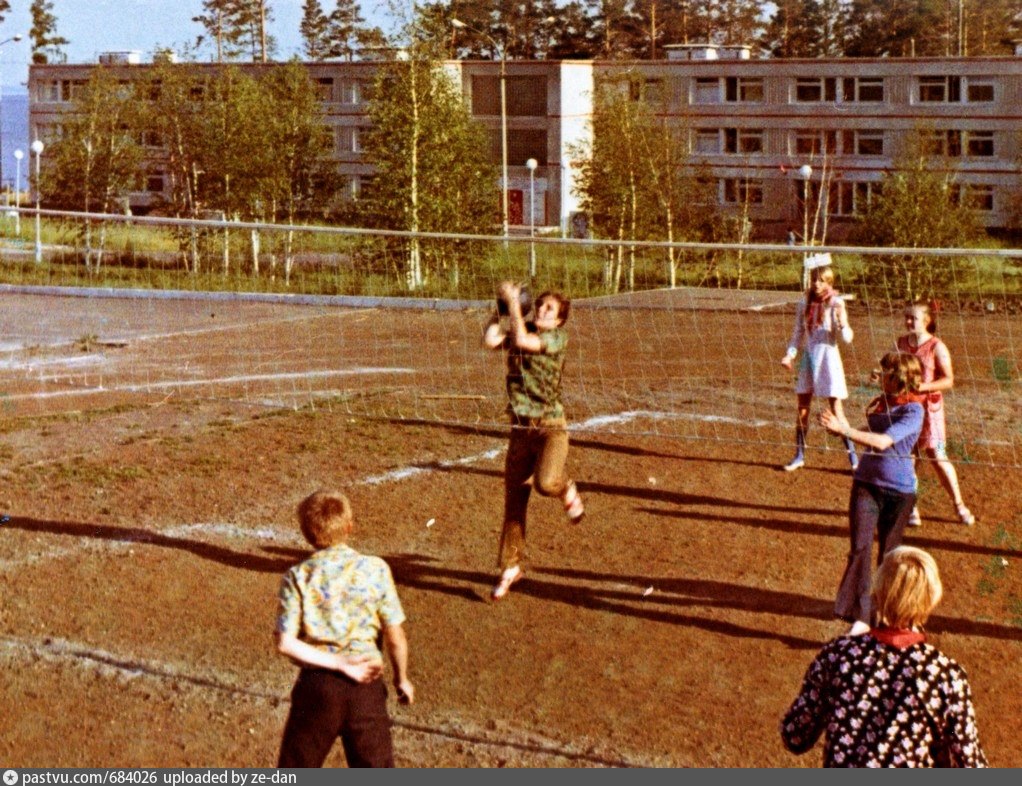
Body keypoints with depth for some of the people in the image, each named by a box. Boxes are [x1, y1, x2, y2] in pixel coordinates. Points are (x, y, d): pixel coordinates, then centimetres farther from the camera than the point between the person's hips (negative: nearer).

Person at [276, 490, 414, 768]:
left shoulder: (298, 577, -4)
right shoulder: (376, 569, -4)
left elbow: (286, 643, -12)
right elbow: (395, 637, -2)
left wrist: (341, 665, -10)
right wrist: (401, 678, 14)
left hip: (316, 685, 0)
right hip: (366, 688, 0)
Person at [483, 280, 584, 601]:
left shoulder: (557, 337, -8)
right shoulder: (520, 330, 8)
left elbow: (522, 341, -23)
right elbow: (491, 339, -11)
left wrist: (514, 302, -17)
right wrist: (501, 308, -4)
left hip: (551, 427, -5)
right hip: (521, 429, 5)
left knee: (545, 483, -29)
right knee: (514, 499, 7)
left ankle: (567, 490, 9)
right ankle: (510, 566, 21)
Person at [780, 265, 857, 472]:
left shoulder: (835, 304, -10)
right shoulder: (804, 304, 4)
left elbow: (847, 338, -14)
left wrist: (842, 323, -34)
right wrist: (790, 354, 2)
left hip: (828, 358, -5)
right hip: (808, 358, 5)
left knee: (836, 410, -3)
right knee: (802, 409, 8)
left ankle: (853, 457, 5)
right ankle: (799, 456, 18)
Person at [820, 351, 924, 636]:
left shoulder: (913, 410, -16)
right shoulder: (881, 402, 6)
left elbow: (882, 442, -27)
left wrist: (845, 430, -32)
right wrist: (842, 427, 0)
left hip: (899, 489, -5)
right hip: (866, 484, 5)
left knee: (889, 554, 9)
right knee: (860, 548, -9)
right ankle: (860, 617, -11)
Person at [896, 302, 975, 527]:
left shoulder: (936, 347, -9)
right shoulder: (901, 343, 6)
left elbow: (948, 380, -12)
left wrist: (922, 387, -23)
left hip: (929, 407, -4)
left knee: (937, 457, -3)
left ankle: (960, 506, 11)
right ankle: (911, 508, 14)